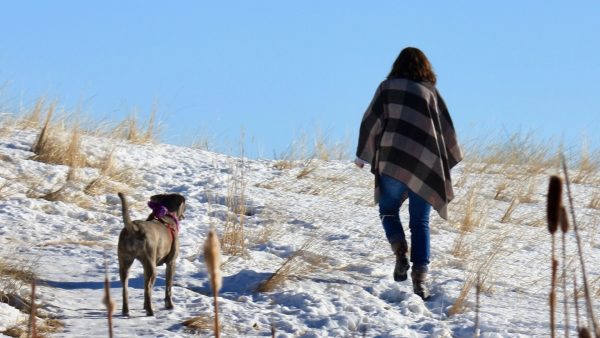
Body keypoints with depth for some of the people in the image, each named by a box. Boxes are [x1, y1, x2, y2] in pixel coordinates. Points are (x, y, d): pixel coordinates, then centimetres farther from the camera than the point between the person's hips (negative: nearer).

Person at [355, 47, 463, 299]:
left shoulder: (388, 87, 8)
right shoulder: (431, 92, 13)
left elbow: (370, 120, 3)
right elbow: (446, 130, 14)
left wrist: (363, 154, 10)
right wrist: (446, 164, 25)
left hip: (392, 161, -1)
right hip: (425, 165, 1)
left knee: (388, 210, 18)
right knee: (420, 223, 7)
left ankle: (400, 249, -10)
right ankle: (420, 277, -5)